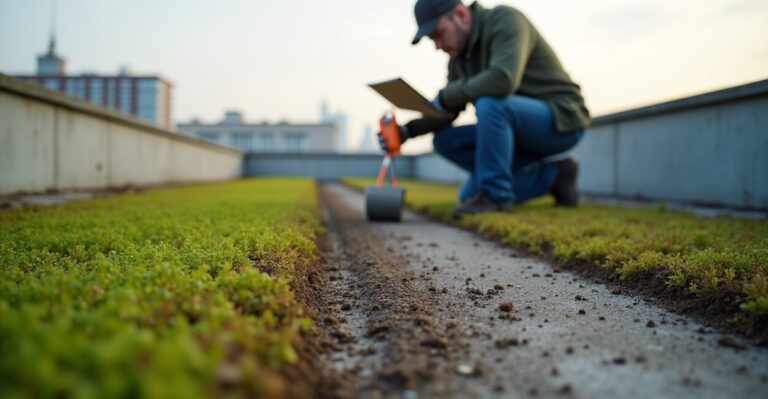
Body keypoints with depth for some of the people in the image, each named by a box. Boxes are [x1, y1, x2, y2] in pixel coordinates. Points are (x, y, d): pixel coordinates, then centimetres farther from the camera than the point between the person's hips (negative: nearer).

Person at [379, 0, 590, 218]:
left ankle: (495, 195, -16)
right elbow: (448, 112, 8)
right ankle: (552, 176, 2)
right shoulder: (459, 55, 5)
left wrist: (444, 96, -23)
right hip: (523, 128, 9)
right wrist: (408, 130, -8)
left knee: (489, 103, -33)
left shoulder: (505, 19, -19)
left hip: (560, 120, -9)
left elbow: (503, 80, -36)